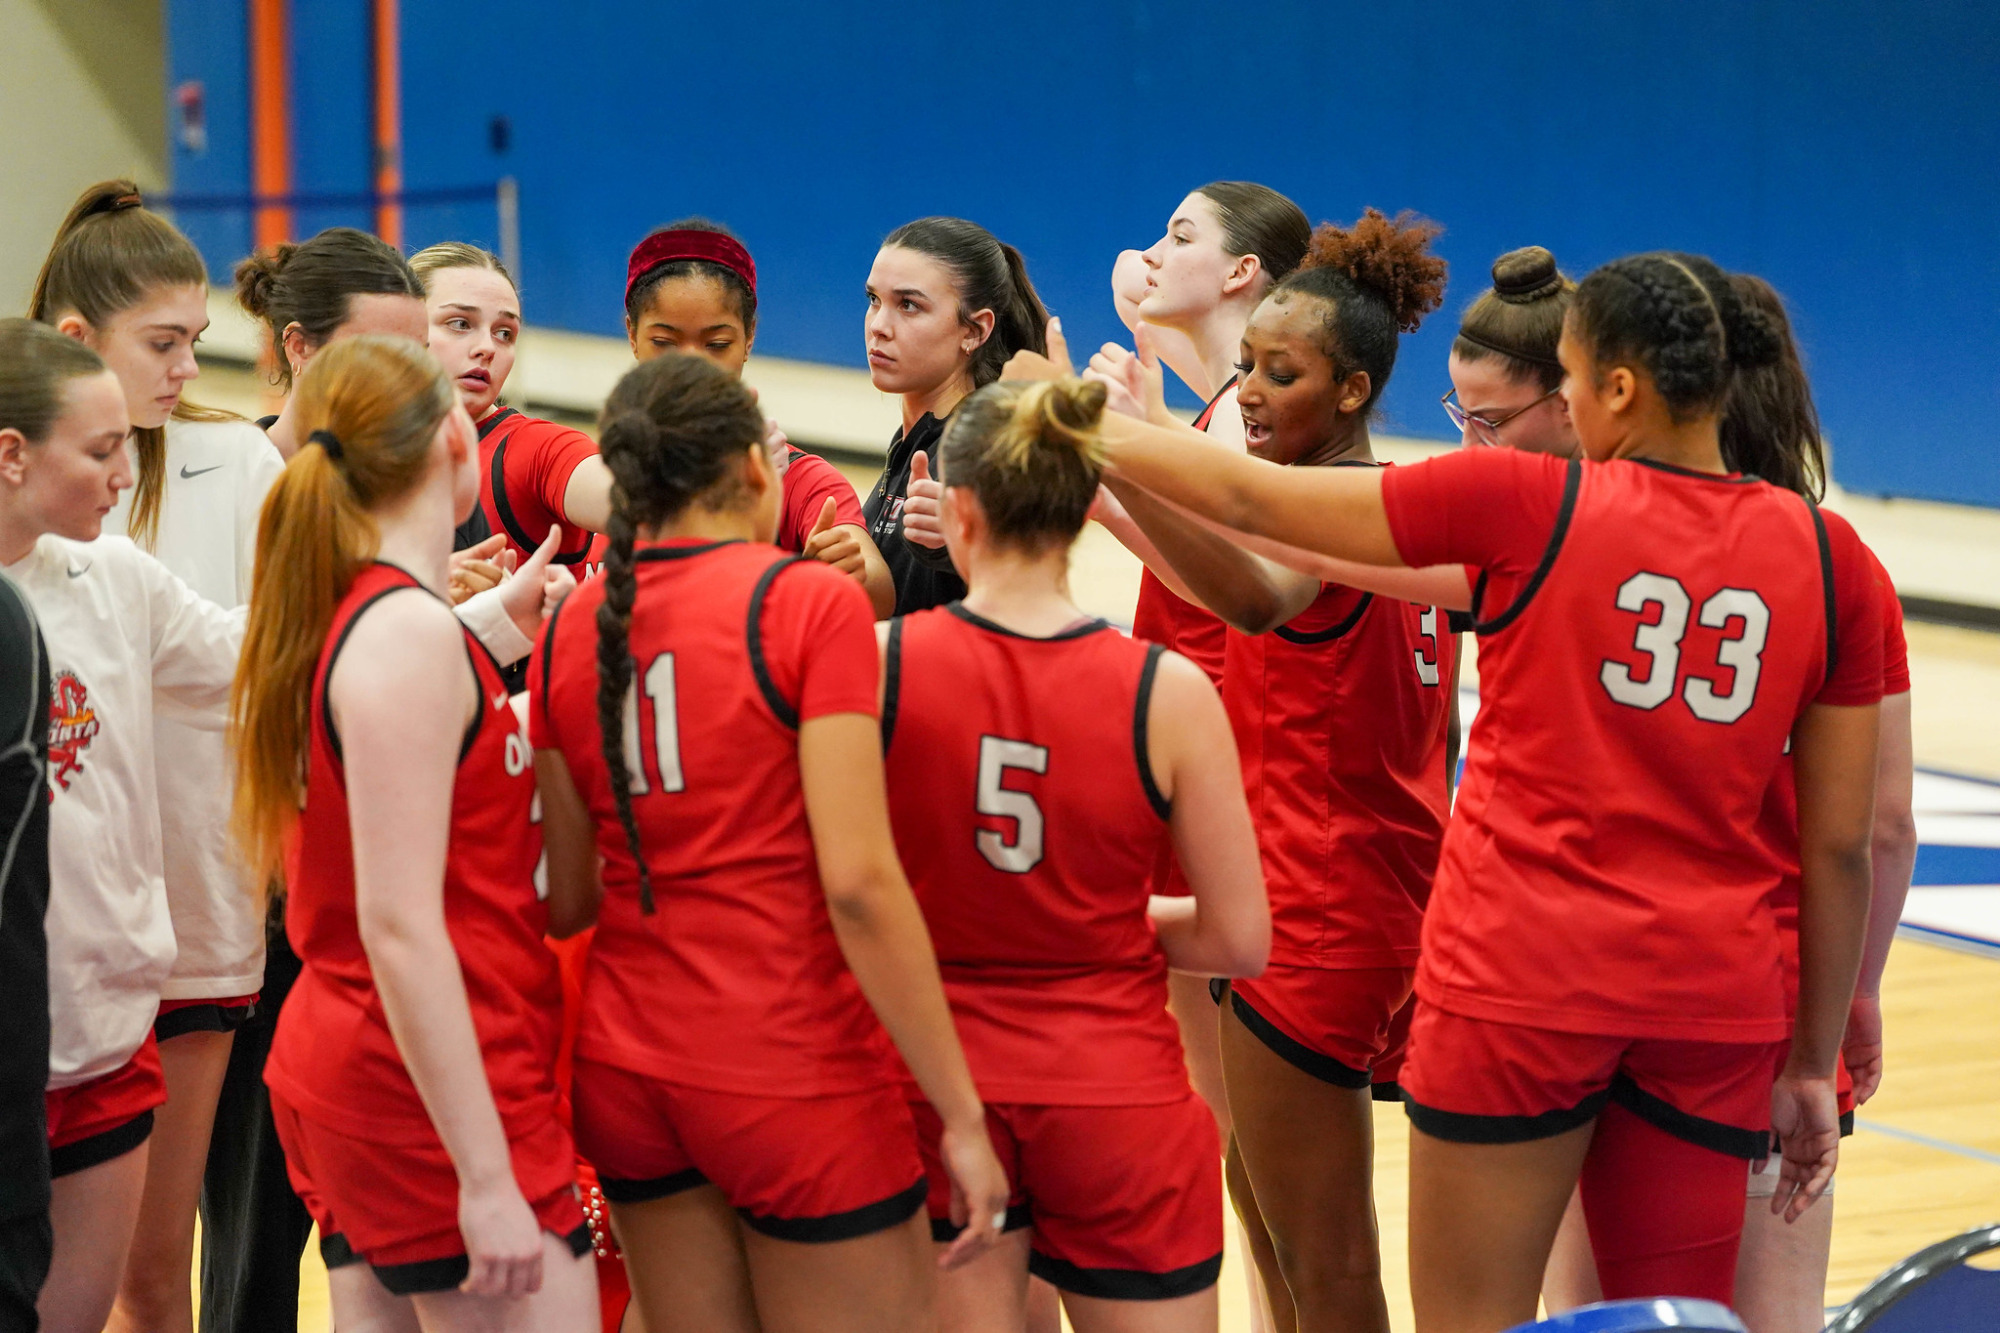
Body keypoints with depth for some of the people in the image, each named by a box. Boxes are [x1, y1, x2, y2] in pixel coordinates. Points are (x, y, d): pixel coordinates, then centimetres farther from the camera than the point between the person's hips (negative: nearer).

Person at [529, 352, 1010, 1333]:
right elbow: (858, 882, -18)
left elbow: (566, 903, 7)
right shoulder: (811, 602, -11)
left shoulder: (571, 629, 4)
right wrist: (961, 1115, -14)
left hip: (627, 1065, 6)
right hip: (793, 1069, -6)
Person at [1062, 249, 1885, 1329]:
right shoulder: (1828, 557, 1)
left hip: (1519, 985, -3)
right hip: (1714, 998, 4)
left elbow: (1245, 498, 1)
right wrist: (1811, 1066, 13)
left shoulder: (1529, 502, -7)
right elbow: (1841, 844, 4)